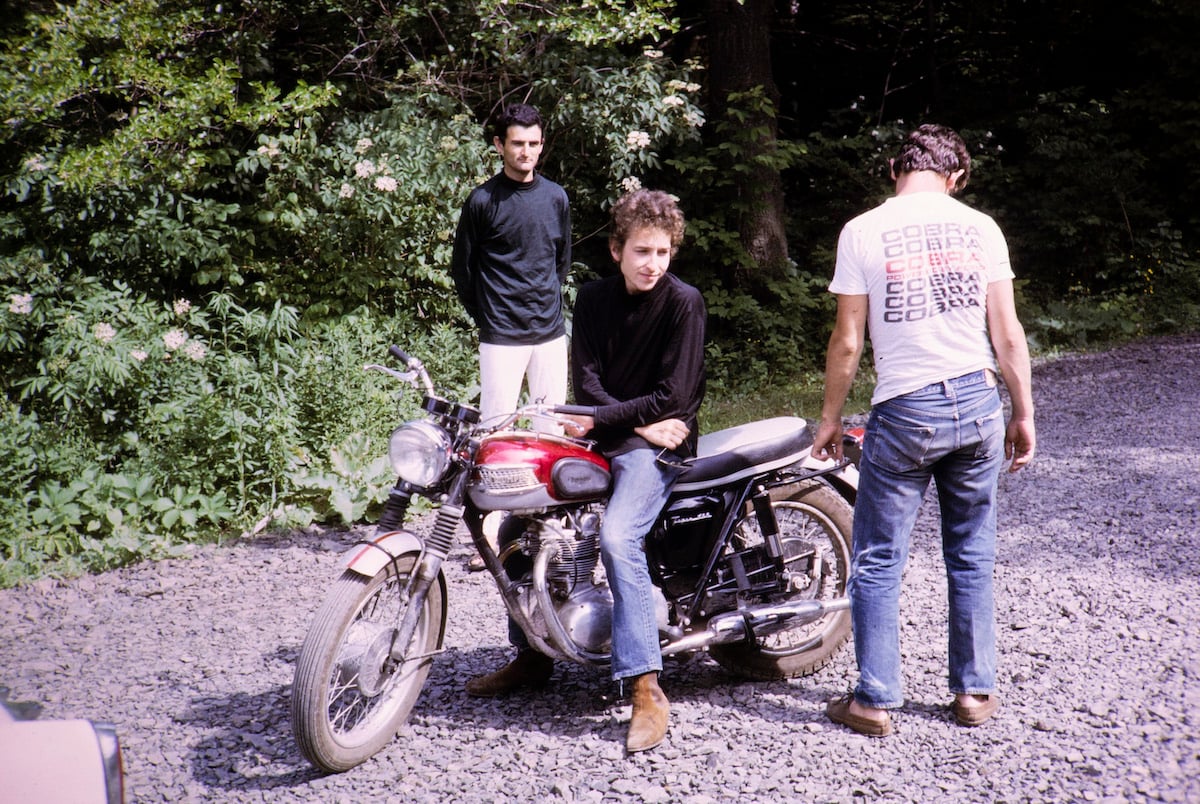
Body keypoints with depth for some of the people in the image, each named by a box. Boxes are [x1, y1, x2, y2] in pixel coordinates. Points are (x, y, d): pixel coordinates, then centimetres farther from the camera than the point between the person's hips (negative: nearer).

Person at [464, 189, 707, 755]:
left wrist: (597, 419, -17)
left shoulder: (683, 302, -10)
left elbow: (672, 398, -15)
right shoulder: (594, 298, 7)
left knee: (617, 538, -31)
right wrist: (643, 425, -15)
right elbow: (587, 384, -1)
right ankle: (533, 654, 19)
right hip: (607, 434, 7)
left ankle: (646, 691, -31)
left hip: (658, 444, -7)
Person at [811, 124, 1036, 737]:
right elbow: (1007, 335, 2)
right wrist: (1024, 415, 11)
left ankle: (875, 700, 7)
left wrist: (830, 418, 7)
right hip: (978, 404, 3)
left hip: (903, 411, -3)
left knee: (877, 563, 6)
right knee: (972, 559, 14)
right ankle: (974, 691, 20)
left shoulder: (862, 231, -4)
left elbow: (847, 343, -4)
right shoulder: (979, 227, 2)